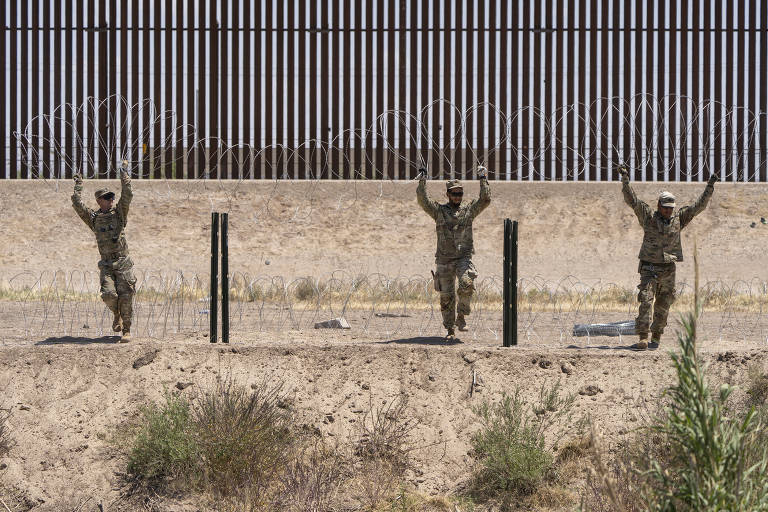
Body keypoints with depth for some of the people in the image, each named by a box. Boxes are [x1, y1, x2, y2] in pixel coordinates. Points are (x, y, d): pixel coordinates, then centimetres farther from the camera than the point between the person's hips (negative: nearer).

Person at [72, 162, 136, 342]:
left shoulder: (118, 213, 8)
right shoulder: (93, 217, 10)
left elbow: (127, 196, -3)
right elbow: (77, 204, 1)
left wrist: (124, 176, -2)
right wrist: (78, 187, 7)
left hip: (123, 263, -1)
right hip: (106, 264, 1)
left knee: (125, 295, -8)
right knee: (108, 294, -15)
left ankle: (126, 329, 1)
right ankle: (117, 315, 17)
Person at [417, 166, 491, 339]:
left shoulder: (469, 210, 8)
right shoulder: (439, 211, 5)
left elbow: (485, 200, 0)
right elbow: (423, 201, -8)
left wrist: (483, 179, -2)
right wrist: (422, 183, -15)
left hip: (463, 258, 0)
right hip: (444, 260, 1)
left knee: (466, 284, -26)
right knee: (446, 296, 3)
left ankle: (461, 316, -7)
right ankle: (450, 329, 15)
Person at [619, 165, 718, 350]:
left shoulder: (678, 218, 7)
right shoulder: (648, 217, 0)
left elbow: (699, 206, 8)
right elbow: (632, 200, -8)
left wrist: (710, 187, 2)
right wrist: (625, 180, -19)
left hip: (668, 270, 3)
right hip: (649, 268, -3)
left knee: (663, 307, 8)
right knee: (645, 302, -14)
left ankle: (656, 338, 19)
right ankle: (643, 339, -18)